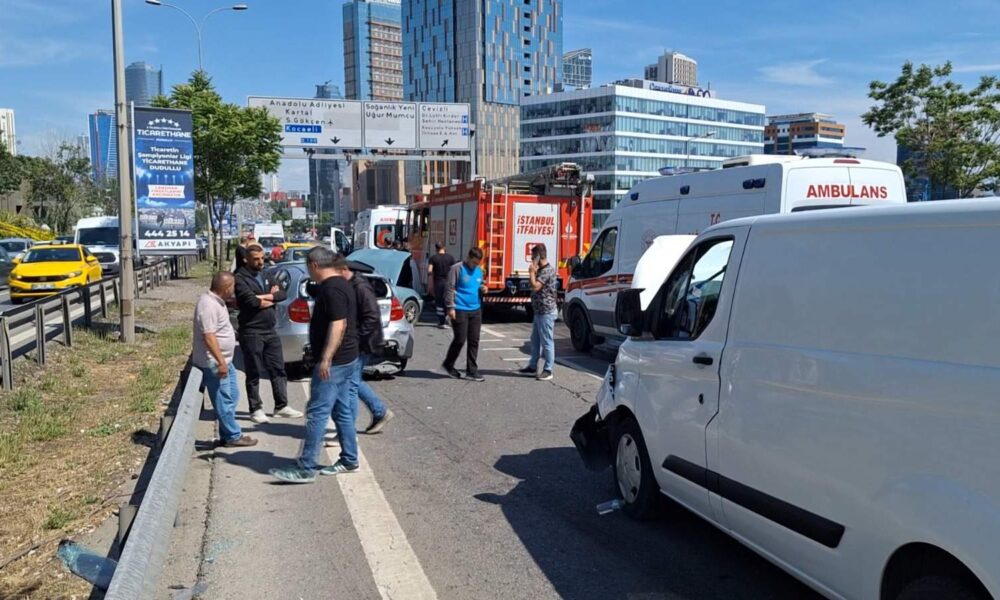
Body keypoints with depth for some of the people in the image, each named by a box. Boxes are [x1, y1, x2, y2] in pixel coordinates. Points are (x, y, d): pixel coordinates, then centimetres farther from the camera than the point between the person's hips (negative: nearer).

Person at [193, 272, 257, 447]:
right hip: (214, 363, -10)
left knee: (232, 396, 15)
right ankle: (233, 437, 8)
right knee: (224, 401, -1)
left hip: (224, 360, 10)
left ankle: (228, 435, 22)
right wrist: (220, 362, -27)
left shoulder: (217, 301, 8)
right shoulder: (208, 305, -22)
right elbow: (208, 336, -27)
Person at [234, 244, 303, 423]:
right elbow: (252, 301, -23)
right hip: (252, 332, -7)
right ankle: (256, 409, 13)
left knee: (278, 369, 10)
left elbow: (282, 294, 4)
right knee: (254, 373, 3)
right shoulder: (240, 278, -10)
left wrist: (265, 296, -15)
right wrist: (272, 297, -6)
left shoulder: (264, 275, 14)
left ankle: (281, 406, 20)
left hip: (270, 331, 7)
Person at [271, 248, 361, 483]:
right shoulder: (341, 285, 15)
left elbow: (338, 325, -25)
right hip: (347, 359, 10)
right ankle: (349, 461, 21)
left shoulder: (331, 288, -17)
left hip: (334, 362, -10)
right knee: (343, 412, 14)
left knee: (317, 413, -6)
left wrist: (326, 359, -26)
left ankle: (306, 468, -2)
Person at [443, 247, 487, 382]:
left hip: (475, 310, 6)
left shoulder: (478, 270, 13)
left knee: (474, 341, 6)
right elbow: (450, 289, -9)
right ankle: (448, 364, 18)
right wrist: (451, 307, -14)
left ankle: (472, 371, 12)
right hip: (460, 310, -6)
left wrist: (482, 289, 3)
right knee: (460, 340, -3)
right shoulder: (458, 269, -7)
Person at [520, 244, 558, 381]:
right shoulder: (542, 270, 14)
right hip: (539, 311, 11)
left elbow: (535, 287, -24)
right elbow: (534, 286, 20)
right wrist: (533, 272, 10)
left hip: (546, 312, -10)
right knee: (535, 340, 16)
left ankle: (548, 370, 4)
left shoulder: (548, 270, -18)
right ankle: (533, 367, 26)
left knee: (546, 341, -3)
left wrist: (532, 272, -13)